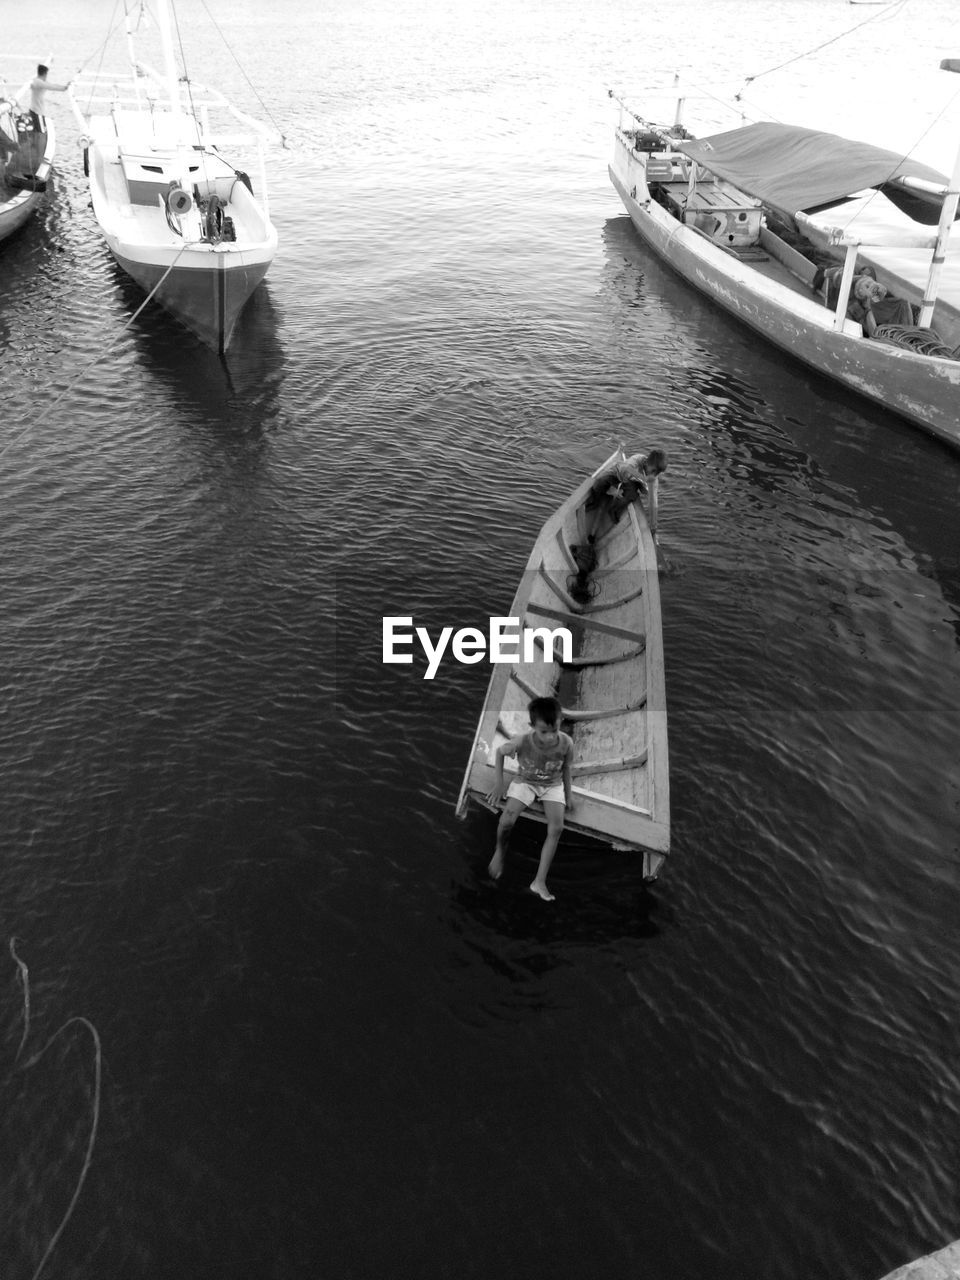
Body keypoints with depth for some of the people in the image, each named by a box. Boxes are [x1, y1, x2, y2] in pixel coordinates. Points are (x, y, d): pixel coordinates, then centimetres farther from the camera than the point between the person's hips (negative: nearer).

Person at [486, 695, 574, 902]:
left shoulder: (566, 743, -26)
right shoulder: (522, 742, -30)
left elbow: (565, 768, -4)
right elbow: (500, 751, -9)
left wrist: (568, 793, -1)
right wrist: (498, 782, -8)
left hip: (553, 785, 1)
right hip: (525, 782, -1)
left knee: (557, 827, -19)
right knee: (507, 820, -23)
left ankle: (540, 881, -12)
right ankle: (500, 851, 11)